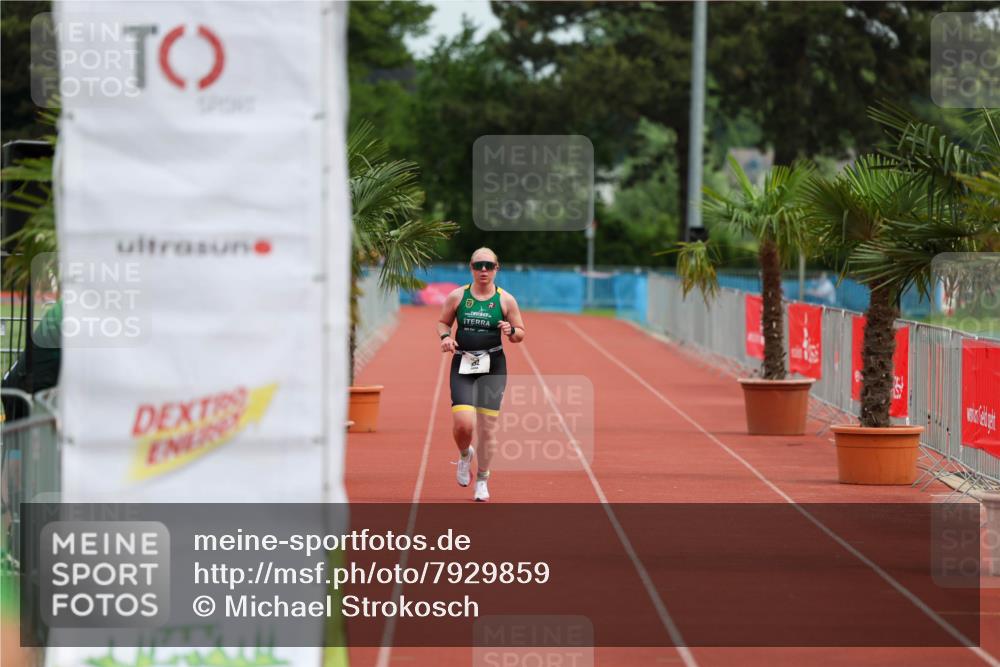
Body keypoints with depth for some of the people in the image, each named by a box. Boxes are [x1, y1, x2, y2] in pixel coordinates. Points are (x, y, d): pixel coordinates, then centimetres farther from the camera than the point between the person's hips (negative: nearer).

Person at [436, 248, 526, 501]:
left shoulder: (506, 300, 1)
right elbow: (443, 322, 15)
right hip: (462, 366, 0)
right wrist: (445, 336, -7)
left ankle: (482, 481, 17)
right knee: (463, 423, -15)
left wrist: (511, 331, -14)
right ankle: (465, 455, 21)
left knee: (487, 426, -1)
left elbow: (520, 333, 9)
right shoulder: (457, 296, 2)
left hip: (493, 366, 0)